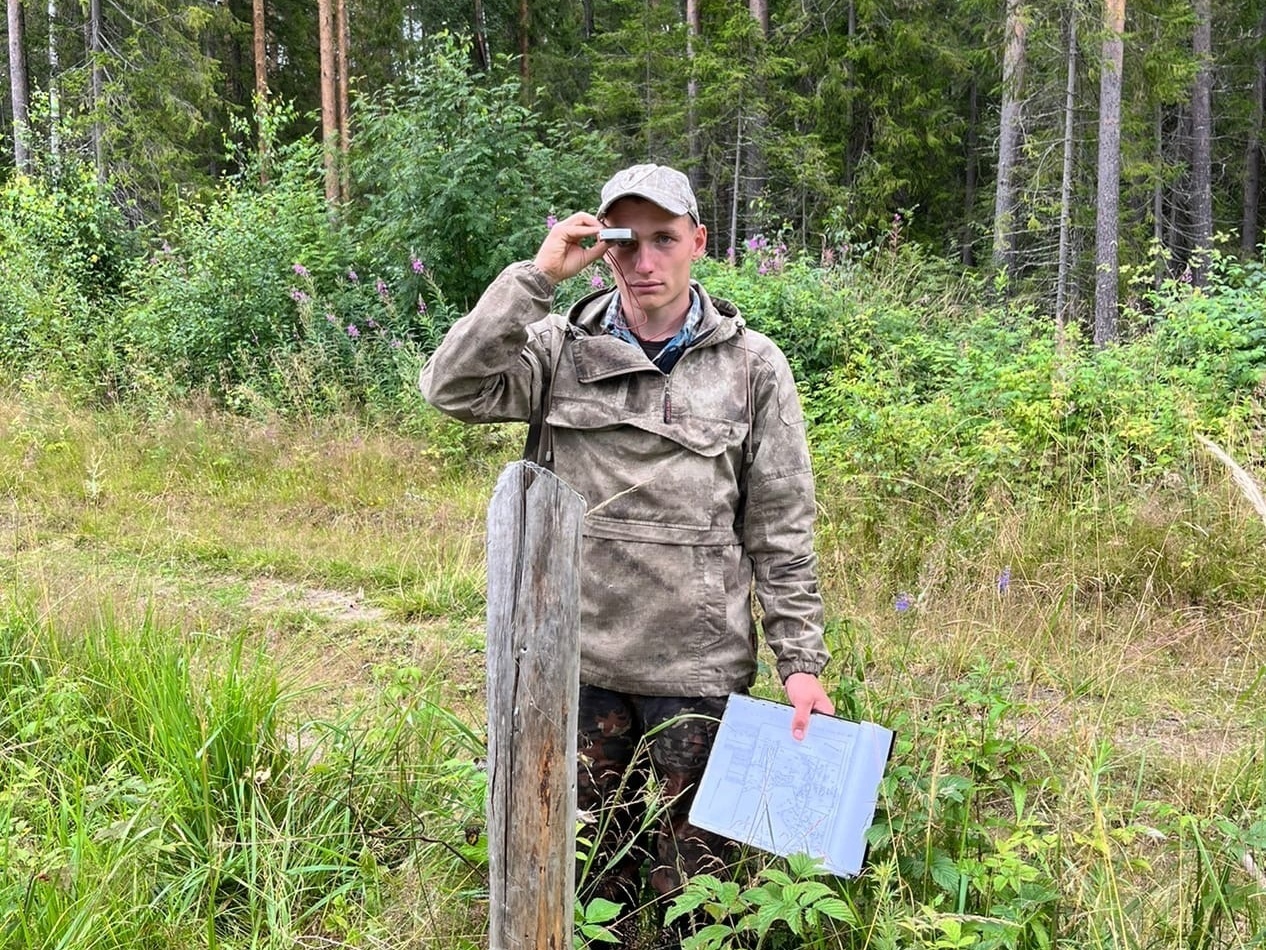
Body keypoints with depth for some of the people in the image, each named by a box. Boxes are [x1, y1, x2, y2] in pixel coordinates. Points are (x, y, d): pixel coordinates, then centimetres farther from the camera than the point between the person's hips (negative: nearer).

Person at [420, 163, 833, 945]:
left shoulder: (752, 366, -2)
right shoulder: (562, 348, 0)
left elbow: (782, 532, 0)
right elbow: (453, 387, -15)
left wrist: (803, 661, -3)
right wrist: (538, 276, -16)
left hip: (698, 667, -1)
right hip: (580, 656, 2)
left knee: (692, 879, 10)